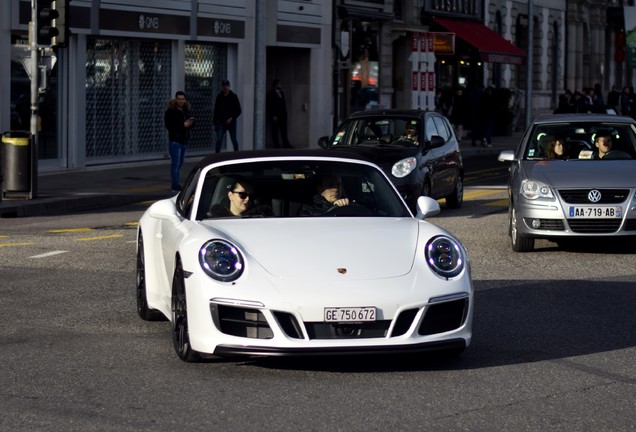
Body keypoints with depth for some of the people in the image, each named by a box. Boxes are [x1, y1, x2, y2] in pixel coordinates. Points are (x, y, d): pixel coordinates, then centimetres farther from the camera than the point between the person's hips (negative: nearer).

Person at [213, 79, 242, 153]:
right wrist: (215, 120, 4)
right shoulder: (219, 96, 6)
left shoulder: (233, 96, 0)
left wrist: (232, 118, -12)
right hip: (221, 122, 1)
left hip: (231, 122, -1)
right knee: (219, 140, -10)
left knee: (234, 140, 6)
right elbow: (216, 110, 11)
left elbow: (238, 111, 0)